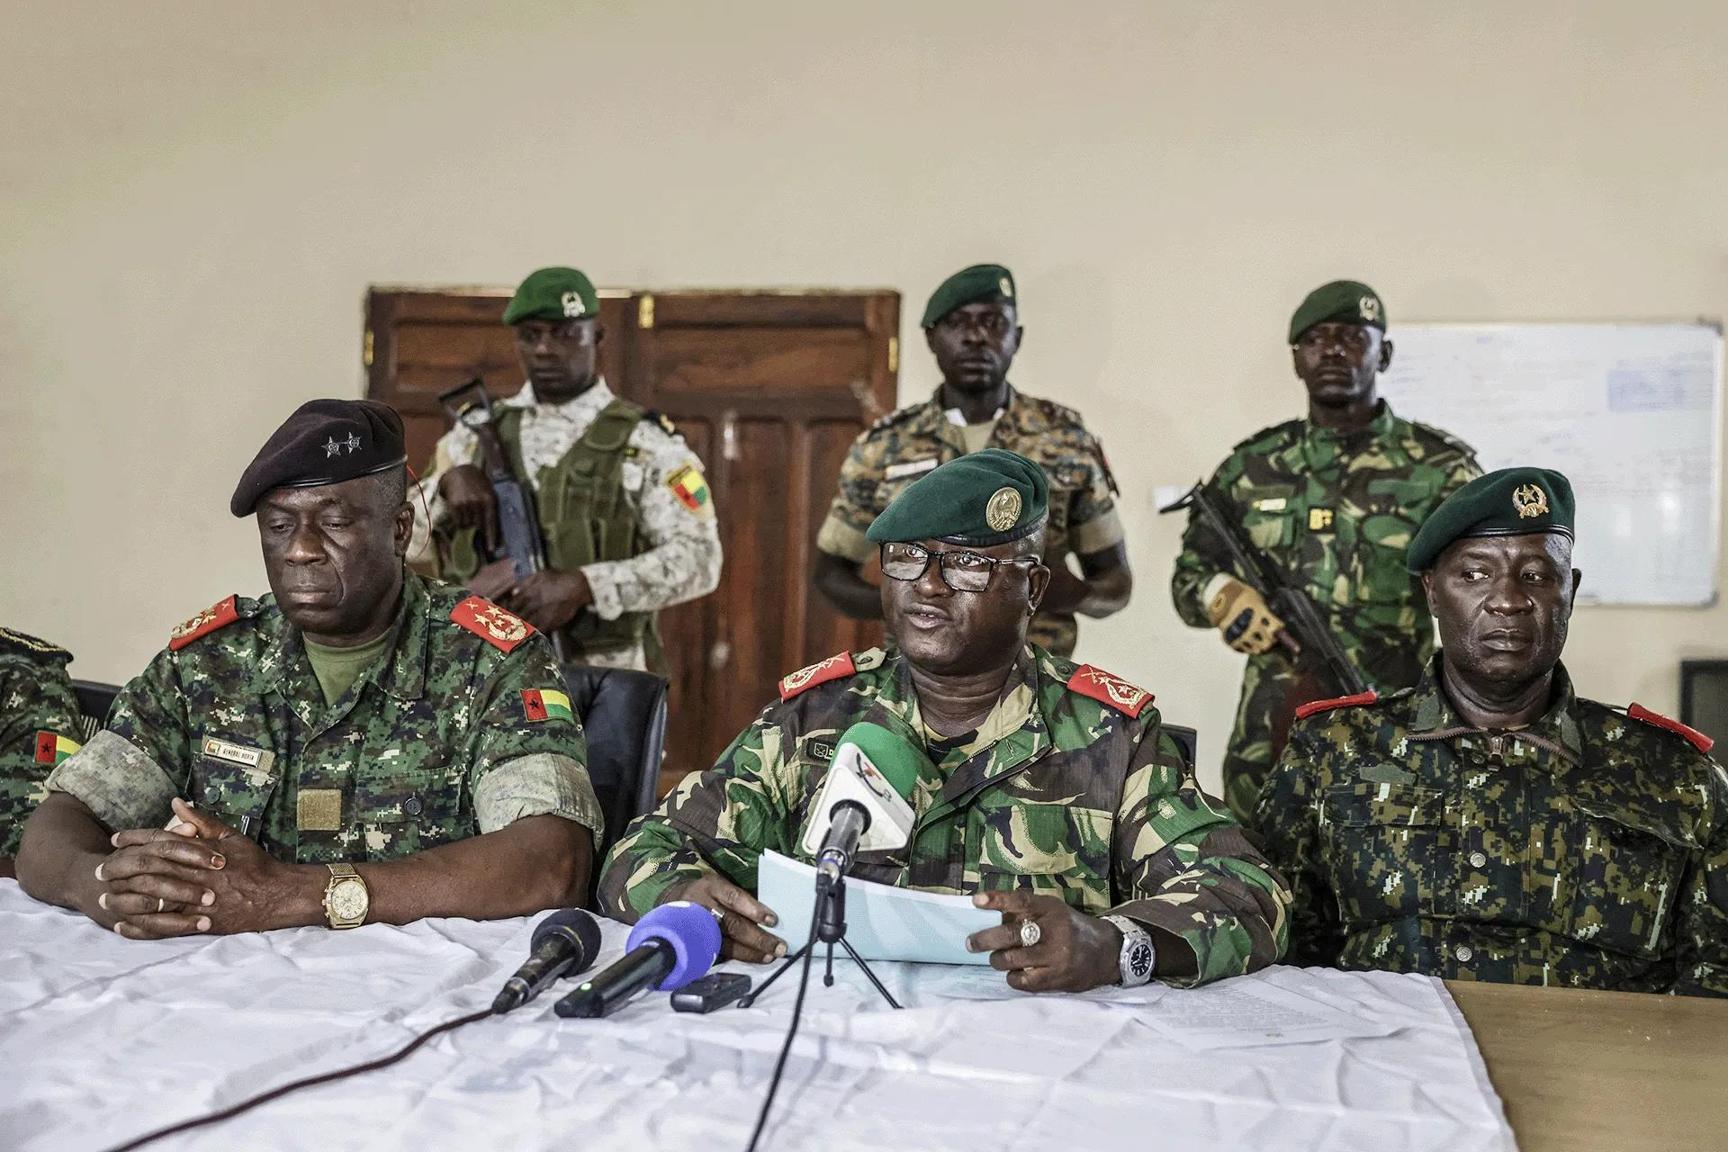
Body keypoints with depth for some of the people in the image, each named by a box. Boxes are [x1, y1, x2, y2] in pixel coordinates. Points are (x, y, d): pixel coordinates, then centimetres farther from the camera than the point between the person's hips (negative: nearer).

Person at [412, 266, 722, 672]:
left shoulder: (643, 442, -3)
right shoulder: (478, 433, 11)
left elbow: (699, 559, -12)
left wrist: (581, 585, -23)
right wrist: (446, 481, -9)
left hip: (604, 683, -3)